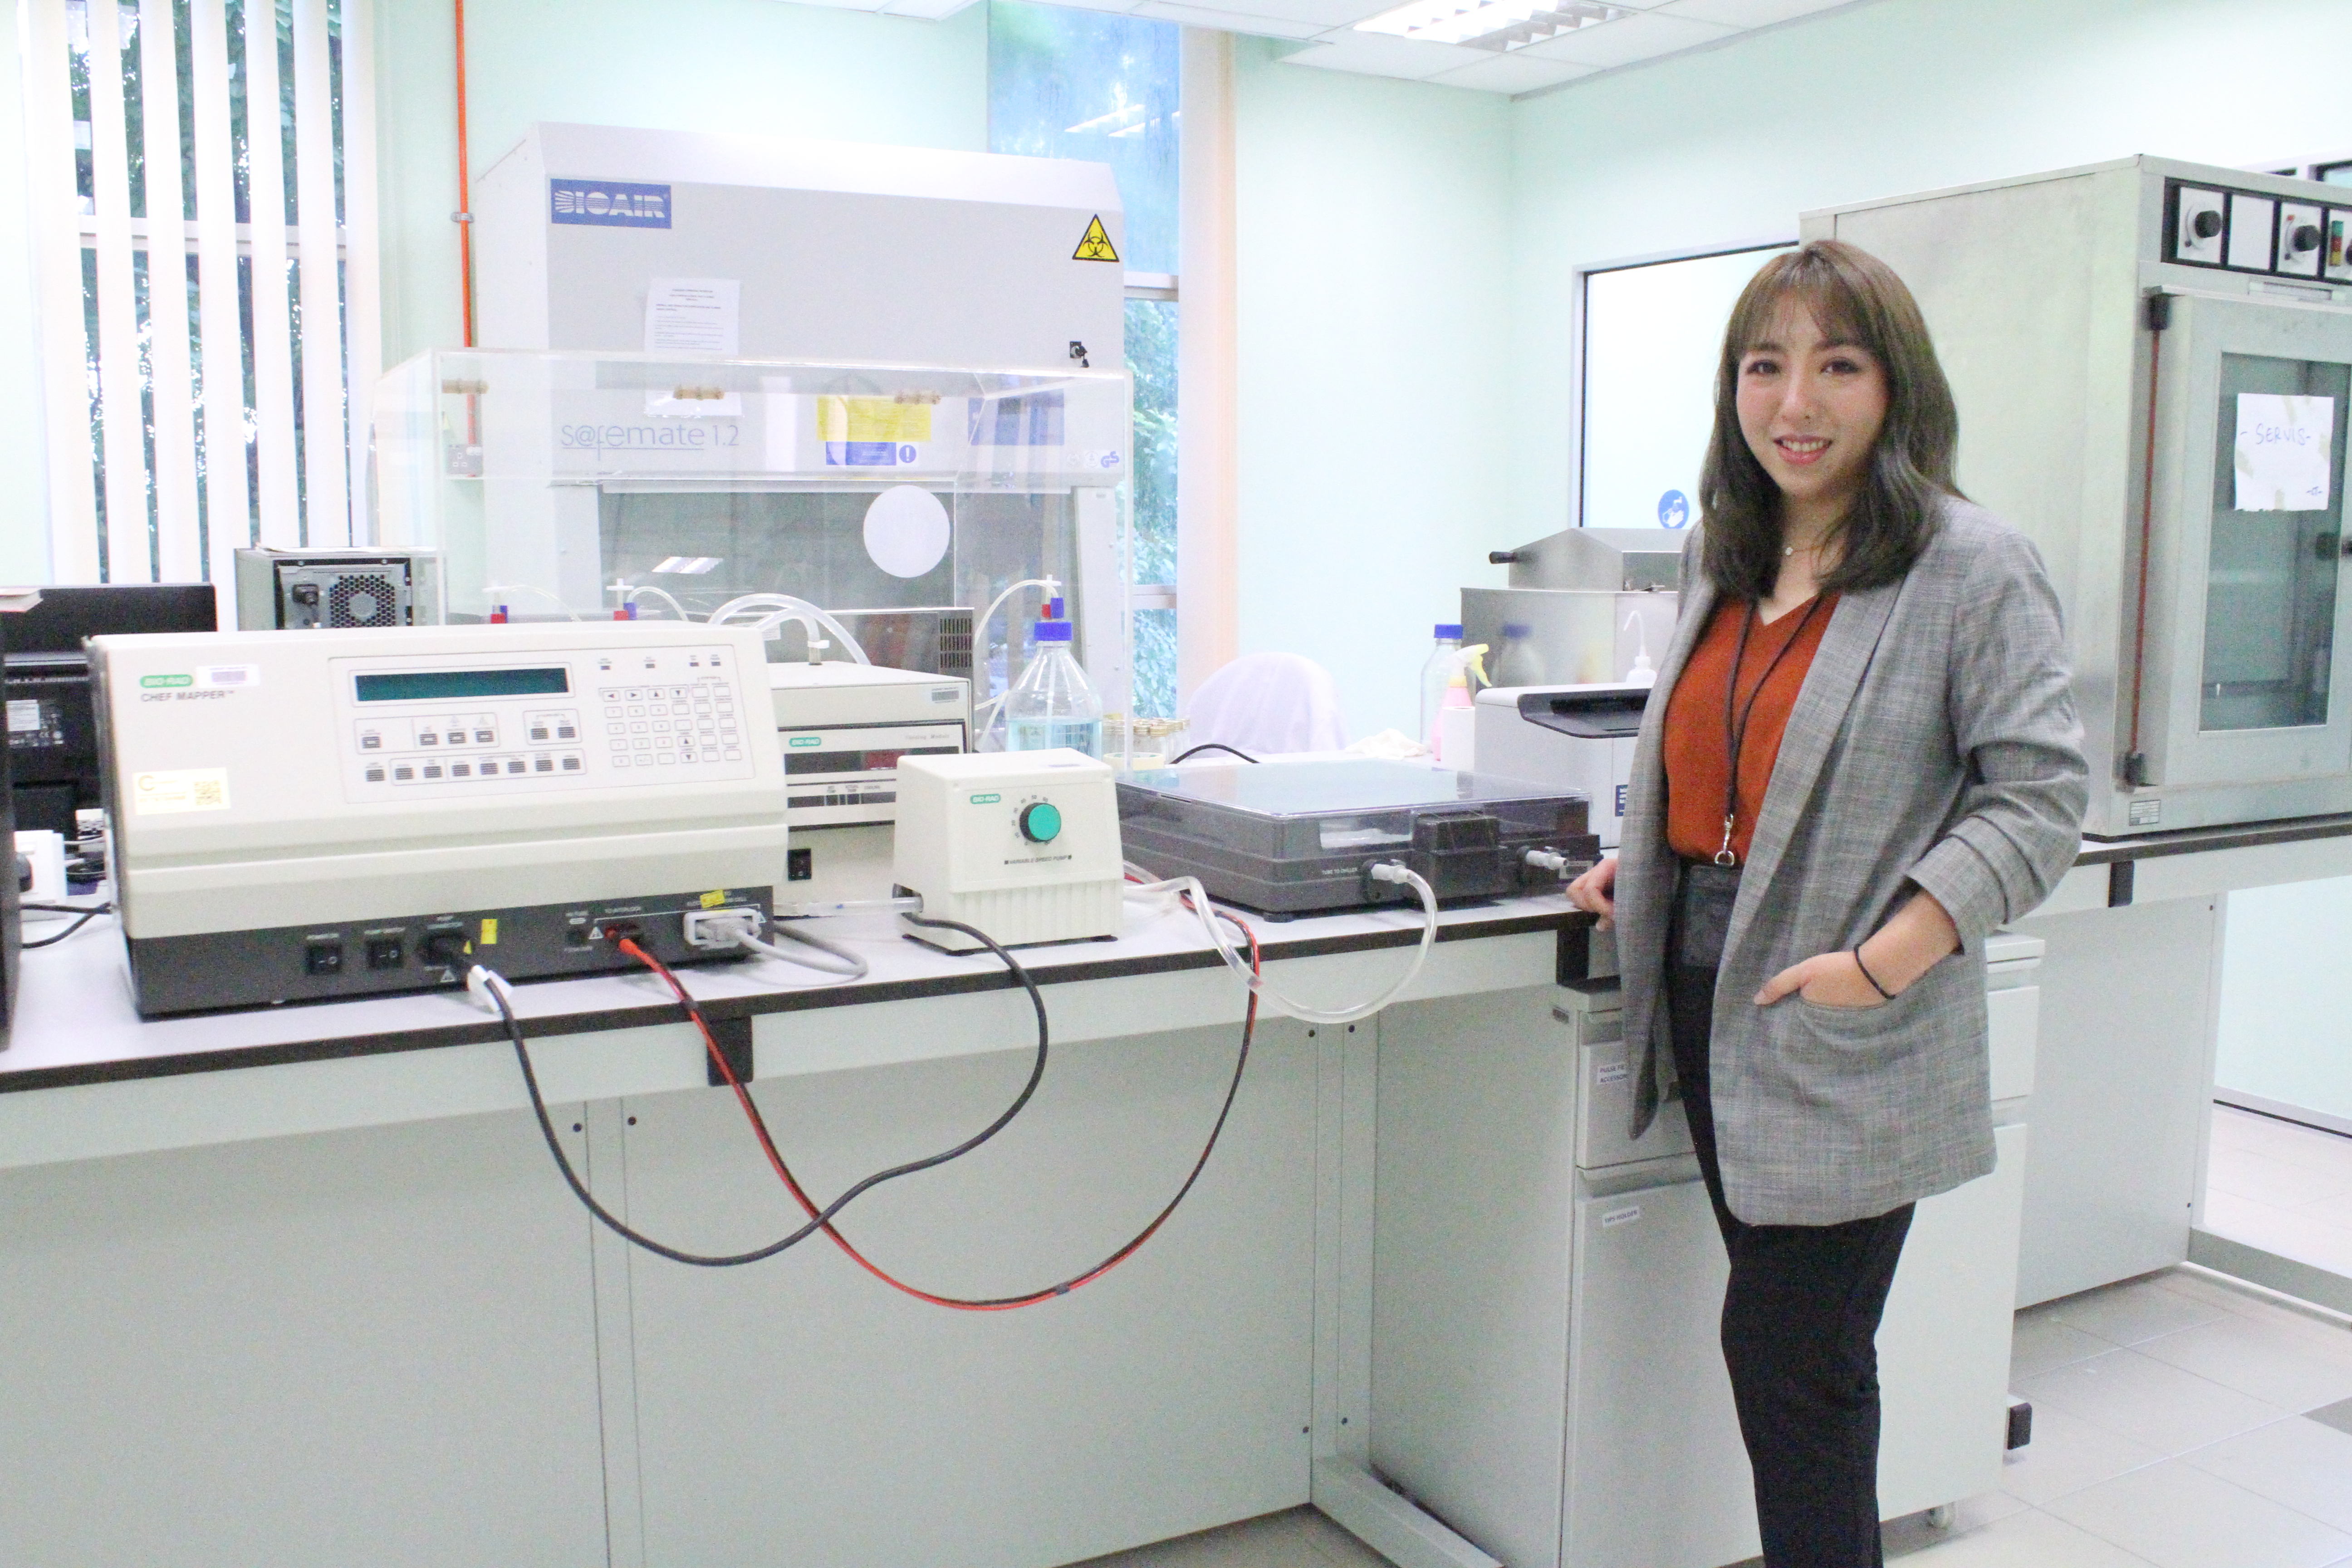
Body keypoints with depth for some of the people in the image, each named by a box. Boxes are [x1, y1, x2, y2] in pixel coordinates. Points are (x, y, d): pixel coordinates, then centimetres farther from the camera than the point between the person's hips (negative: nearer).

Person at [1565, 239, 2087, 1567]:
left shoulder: (1974, 566, -10)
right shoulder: (1728, 560, 11)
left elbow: (2041, 795, -14)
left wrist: (1892, 956, -23)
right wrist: (1640, 868, 9)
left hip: (1845, 1037, -7)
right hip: (1707, 989, 7)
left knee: (1794, 1358, 1)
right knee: (1779, 1348, 17)